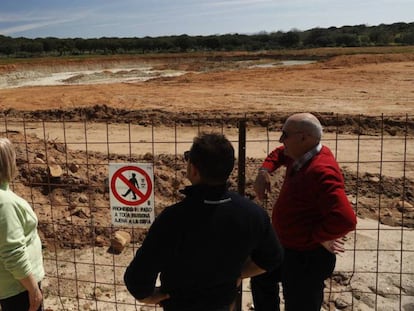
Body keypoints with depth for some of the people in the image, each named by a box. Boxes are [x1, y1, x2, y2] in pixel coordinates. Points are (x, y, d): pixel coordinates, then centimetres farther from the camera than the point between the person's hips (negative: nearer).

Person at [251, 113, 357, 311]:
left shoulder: (322, 172, -32)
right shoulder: (301, 155, -3)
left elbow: (345, 219, -41)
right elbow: (279, 154, 21)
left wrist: (319, 236, -24)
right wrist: (264, 171, 2)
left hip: (307, 259, -10)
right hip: (287, 247, 10)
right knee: (261, 281, 28)